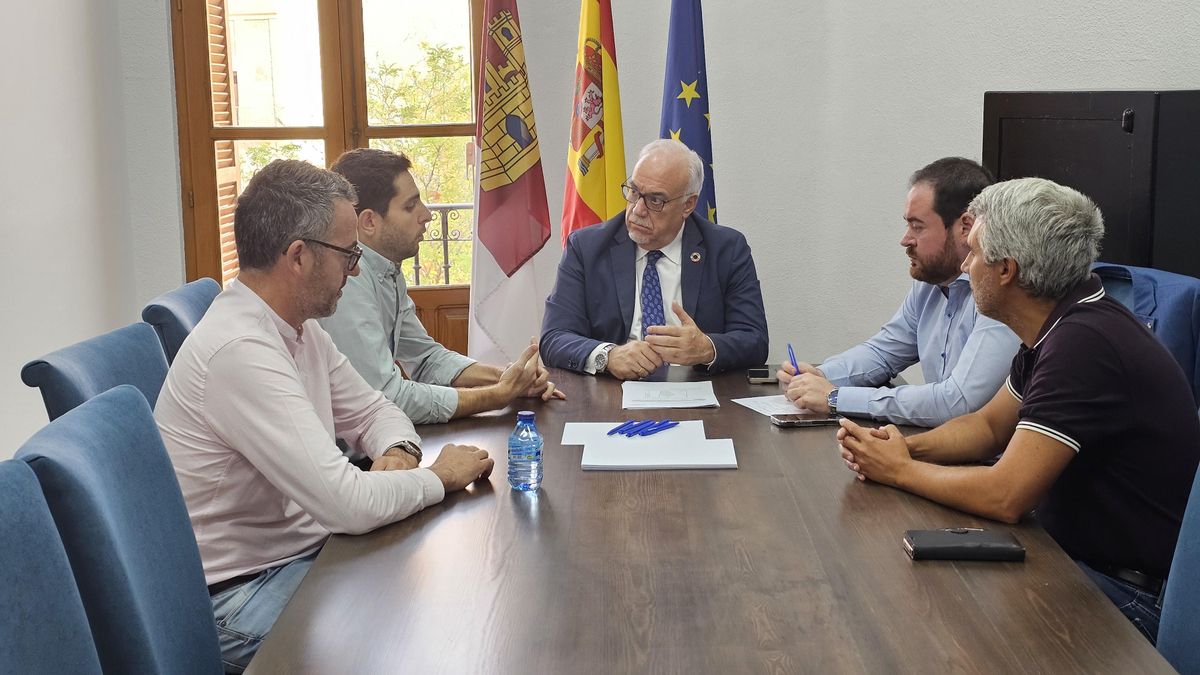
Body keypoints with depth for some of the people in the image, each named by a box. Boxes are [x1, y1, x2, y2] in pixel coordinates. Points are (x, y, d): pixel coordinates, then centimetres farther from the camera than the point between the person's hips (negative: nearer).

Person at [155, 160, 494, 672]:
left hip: (300, 549, 9)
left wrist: (399, 453, -7)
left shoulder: (300, 328, 3)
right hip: (239, 595, -9)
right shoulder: (240, 350, -27)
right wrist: (441, 476, -13)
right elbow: (350, 504, -30)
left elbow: (370, 411, 16)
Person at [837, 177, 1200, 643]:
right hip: (1072, 552, 9)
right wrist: (908, 447, -3)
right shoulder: (1057, 327, 5)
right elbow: (990, 425, 16)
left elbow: (1005, 497, -28)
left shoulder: (1085, 343, -27)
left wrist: (901, 471, -12)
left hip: (1133, 595, -9)